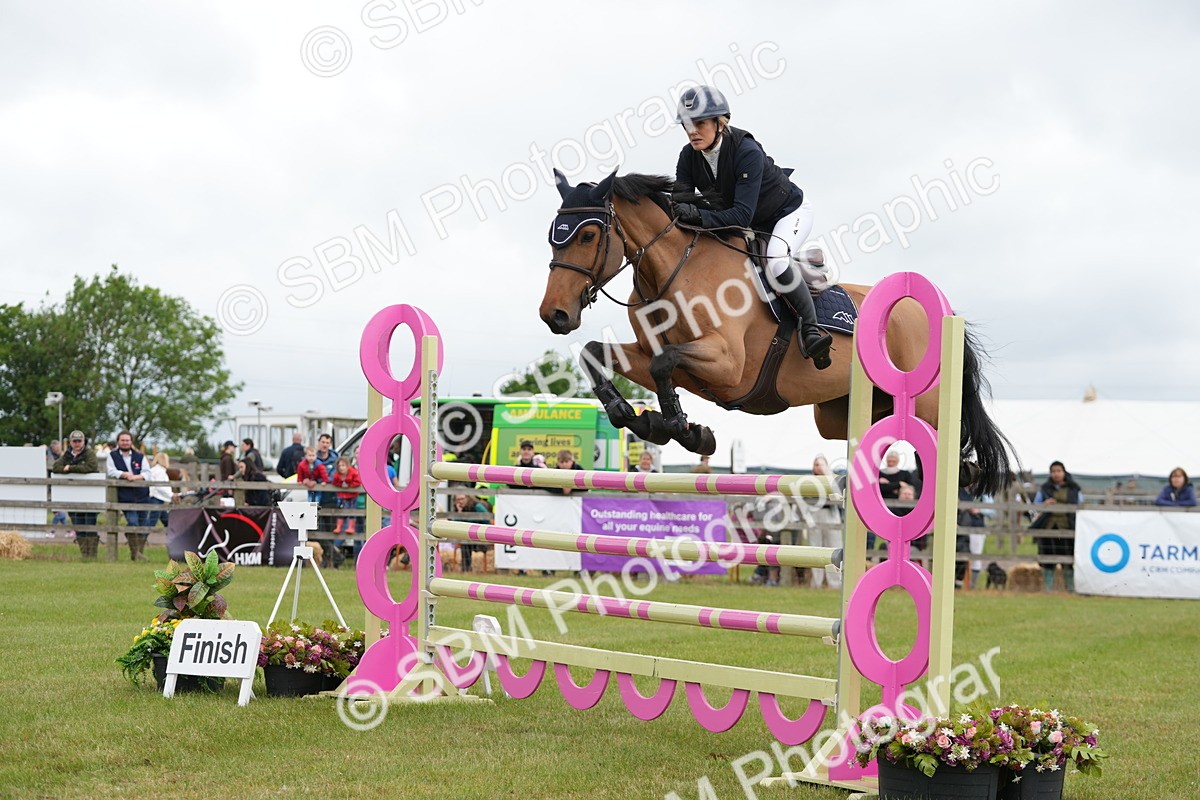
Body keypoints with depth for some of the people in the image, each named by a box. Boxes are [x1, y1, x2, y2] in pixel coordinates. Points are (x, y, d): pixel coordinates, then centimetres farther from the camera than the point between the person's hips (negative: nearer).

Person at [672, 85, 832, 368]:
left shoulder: (747, 151, -34)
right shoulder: (689, 156, -14)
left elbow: (742, 215, -40)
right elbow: (679, 200, -17)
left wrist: (699, 215, -53)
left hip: (789, 213, -8)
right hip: (749, 227, 8)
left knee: (775, 262, -34)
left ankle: (810, 329, -22)